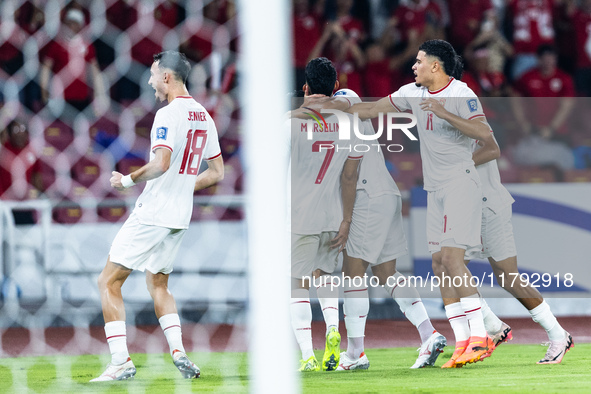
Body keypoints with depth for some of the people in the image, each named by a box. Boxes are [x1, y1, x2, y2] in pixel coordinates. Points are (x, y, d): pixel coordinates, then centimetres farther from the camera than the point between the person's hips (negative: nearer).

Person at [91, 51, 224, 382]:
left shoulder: (168, 115, -15)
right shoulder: (204, 117, 11)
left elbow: (161, 164, -27)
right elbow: (217, 173, 16)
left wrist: (128, 180, -14)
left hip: (152, 214, -9)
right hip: (180, 217, 9)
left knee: (109, 282, -2)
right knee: (158, 284, 23)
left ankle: (121, 361, -9)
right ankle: (178, 352, 5)